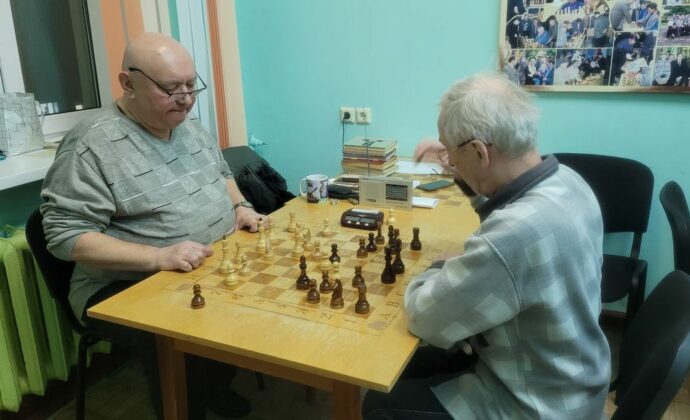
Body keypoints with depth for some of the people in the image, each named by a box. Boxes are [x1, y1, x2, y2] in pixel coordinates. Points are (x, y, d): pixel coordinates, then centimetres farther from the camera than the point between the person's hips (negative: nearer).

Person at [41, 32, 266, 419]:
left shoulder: (190, 124, 7)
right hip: (127, 288, -7)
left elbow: (221, 172, 22)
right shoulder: (92, 146, -17)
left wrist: (239, 205, 0)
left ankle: (216, 386, 15)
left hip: (213, 269, 8)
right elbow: (66, 235, -19)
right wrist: (158, 257, -29)